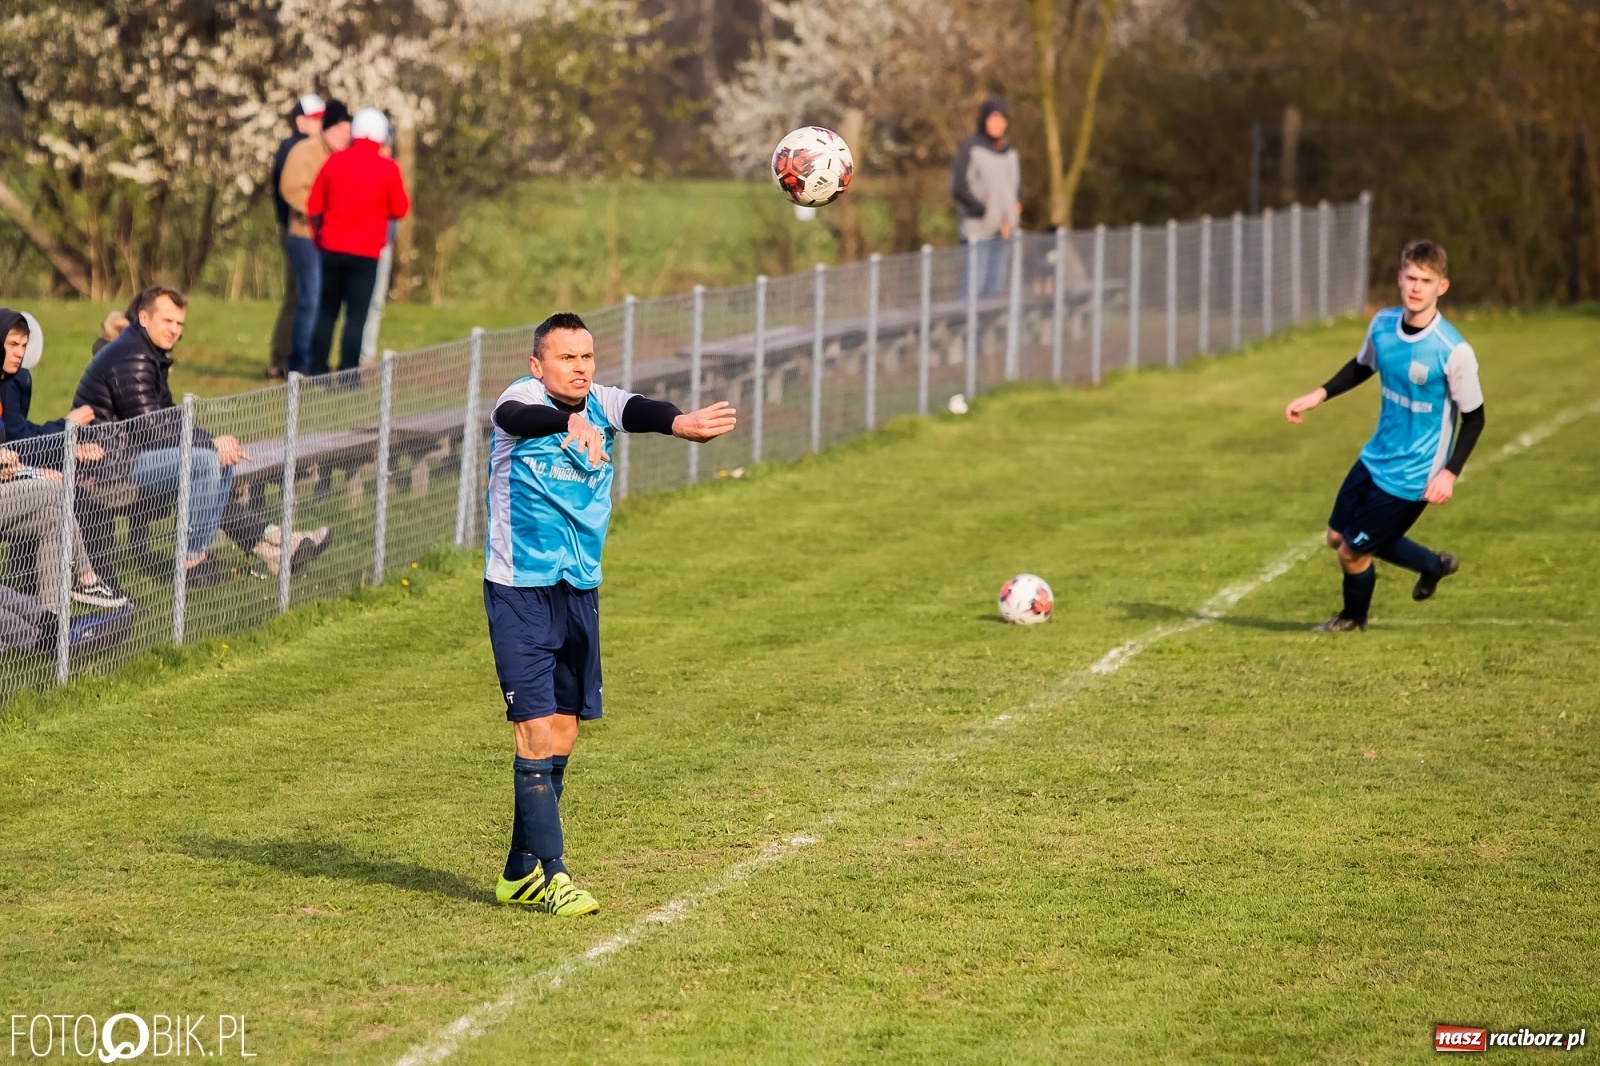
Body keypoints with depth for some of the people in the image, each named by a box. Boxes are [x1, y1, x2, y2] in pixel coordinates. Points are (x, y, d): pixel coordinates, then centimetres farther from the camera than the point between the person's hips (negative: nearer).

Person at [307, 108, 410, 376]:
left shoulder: (334, 162, 2)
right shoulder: (387, 169, -8)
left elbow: (314, 206, 7)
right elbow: (400, 210, -2)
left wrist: (319, 235, 21)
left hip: (332, 248, 3)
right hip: (366, 253, -3)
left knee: (326, 311, 12)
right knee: (357, 316, -1)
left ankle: (318, 371, 12)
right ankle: (347, 373, -5)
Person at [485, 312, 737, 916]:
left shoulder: (600, 403, 1)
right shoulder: (524, 397, -11)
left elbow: (636, 411, -22)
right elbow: (516, 417, -36)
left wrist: (680, 422, -45)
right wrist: (570, 423, -58)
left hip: (580, 591, 6)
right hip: (520, 593, -6)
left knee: (563, 735, 11)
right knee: (537, 731, -10)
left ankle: (521, 874, 22)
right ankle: (551, 875, -7)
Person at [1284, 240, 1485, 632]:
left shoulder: (1454, 351, -26)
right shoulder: (1383, 324, -7)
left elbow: (1474, 417, -15)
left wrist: (1449, 473, -21)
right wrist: (1319, 395, 7)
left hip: (1411, 477, -7)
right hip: (1376, 459, 7)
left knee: (1352, 551, 2)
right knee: (1337, 536, 19)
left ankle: (1354, 617, 36)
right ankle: (1434, 565, 37)